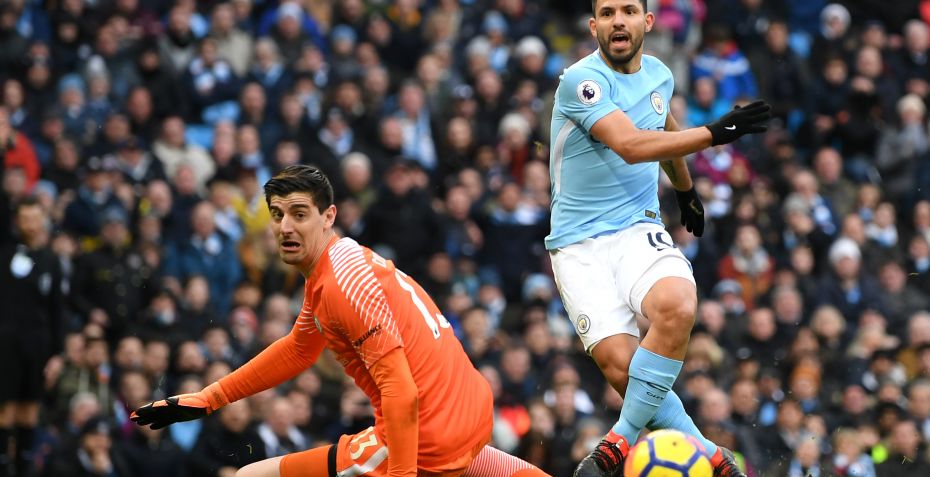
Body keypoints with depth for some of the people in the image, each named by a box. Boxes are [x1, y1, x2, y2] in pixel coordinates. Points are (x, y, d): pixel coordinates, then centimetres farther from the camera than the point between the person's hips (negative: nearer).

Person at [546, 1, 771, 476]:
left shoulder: (659, 75, 11)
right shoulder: (581, 81, -11)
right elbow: (630, 145, -24)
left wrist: (687, 191, 48)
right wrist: (716, 133, -25)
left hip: (639, 230, 4)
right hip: (580, 244, -4)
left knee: (676, 306, -30)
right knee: (619, 363, -21)